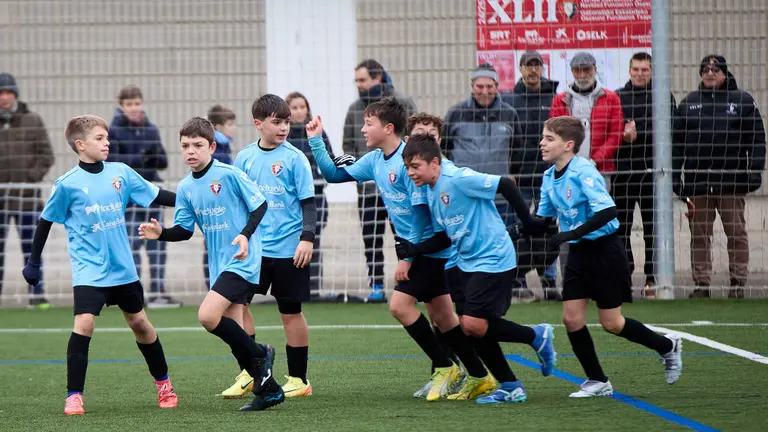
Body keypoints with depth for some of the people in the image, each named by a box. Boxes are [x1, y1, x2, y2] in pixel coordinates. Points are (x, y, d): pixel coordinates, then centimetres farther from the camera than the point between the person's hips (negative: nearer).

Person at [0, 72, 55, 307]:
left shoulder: (33, 121, 4)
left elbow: (46, 155, 2)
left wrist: (32, 178, -10)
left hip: (27, 197, -1)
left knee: (31, 246, 1)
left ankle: (37, 294, 4)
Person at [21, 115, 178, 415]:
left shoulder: (121, 173, -1)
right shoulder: (67, 185, -9)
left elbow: (157, 196, 8)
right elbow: (46, 222, 2)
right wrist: (33, 262, 6)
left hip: (123, 269, 4)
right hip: (89, 270, -4)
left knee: (139, 322, 15)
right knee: (84, 324, -19)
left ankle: (163, 383, 32)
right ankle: (74, 396, -13)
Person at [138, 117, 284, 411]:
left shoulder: (229, 174, -13)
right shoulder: (185, 188, 6)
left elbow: (260, 205, -7)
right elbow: (184, 230, 12)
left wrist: (245, 235, -21)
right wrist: (161, 233, -7)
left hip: (242, 261, -8)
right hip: (219, 264, 8)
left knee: (207, 316, -22)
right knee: (231, 333, 6)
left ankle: (259, 355, -2)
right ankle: (268, 390, 17)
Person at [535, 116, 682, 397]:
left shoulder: (584, 172, -21)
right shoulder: (549, 176, 4)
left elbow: (608, 210, -31)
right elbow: (544, 217, 15)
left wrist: (573, 233, -34)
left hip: (604, 250, -8)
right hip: (578, 253, 8)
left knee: (611, 323, 1)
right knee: (572, 319, 0)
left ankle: (668, 346, 24)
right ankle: (597, 382, 11)